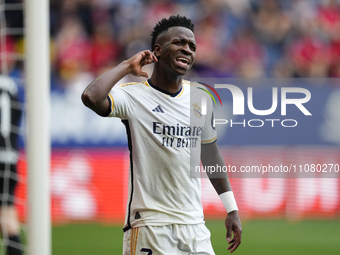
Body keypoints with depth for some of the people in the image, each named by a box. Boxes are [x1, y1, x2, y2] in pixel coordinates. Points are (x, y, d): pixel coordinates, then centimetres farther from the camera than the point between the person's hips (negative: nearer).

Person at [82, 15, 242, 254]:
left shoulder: (200, 96, 10)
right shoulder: (134, 95, -8)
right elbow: (91, 98, -29)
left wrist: (232, 209, 20)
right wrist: (126, 66, -15)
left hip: (195, 225, 6)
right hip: (150, 224, -6)